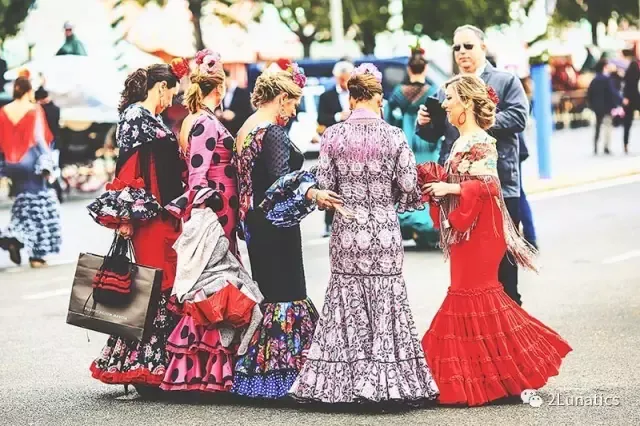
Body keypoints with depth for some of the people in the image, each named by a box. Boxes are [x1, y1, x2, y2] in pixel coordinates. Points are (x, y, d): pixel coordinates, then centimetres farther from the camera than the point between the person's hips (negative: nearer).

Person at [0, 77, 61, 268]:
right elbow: (40, 138, -12)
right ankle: (36, 255, 2)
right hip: (31, 160, -4)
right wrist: (46, 164, -9)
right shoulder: (34, 110, -8)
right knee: (37, 203, 3)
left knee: (23, 202, 18)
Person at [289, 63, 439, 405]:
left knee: (348, 309, 9)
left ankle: (344, 382, 10)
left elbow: (323, 186, -2)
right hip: (384, 234, -1)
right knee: (386, 306, 6)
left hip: (346, 234, 1)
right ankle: (389, 382, 7)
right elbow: (409, 189, -5)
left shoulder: (333, 136, -3)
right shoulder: (393, 136, -6)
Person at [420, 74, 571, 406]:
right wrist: (435, 187, 5)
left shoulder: (480, 142, -14)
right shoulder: (461, 142, 14)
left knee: (473, 290, -7)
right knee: (467, 289, 11)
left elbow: (487, 184, -24)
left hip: (479, 229, -9)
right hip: (462, 229, 9)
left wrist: (447, 188, -18)